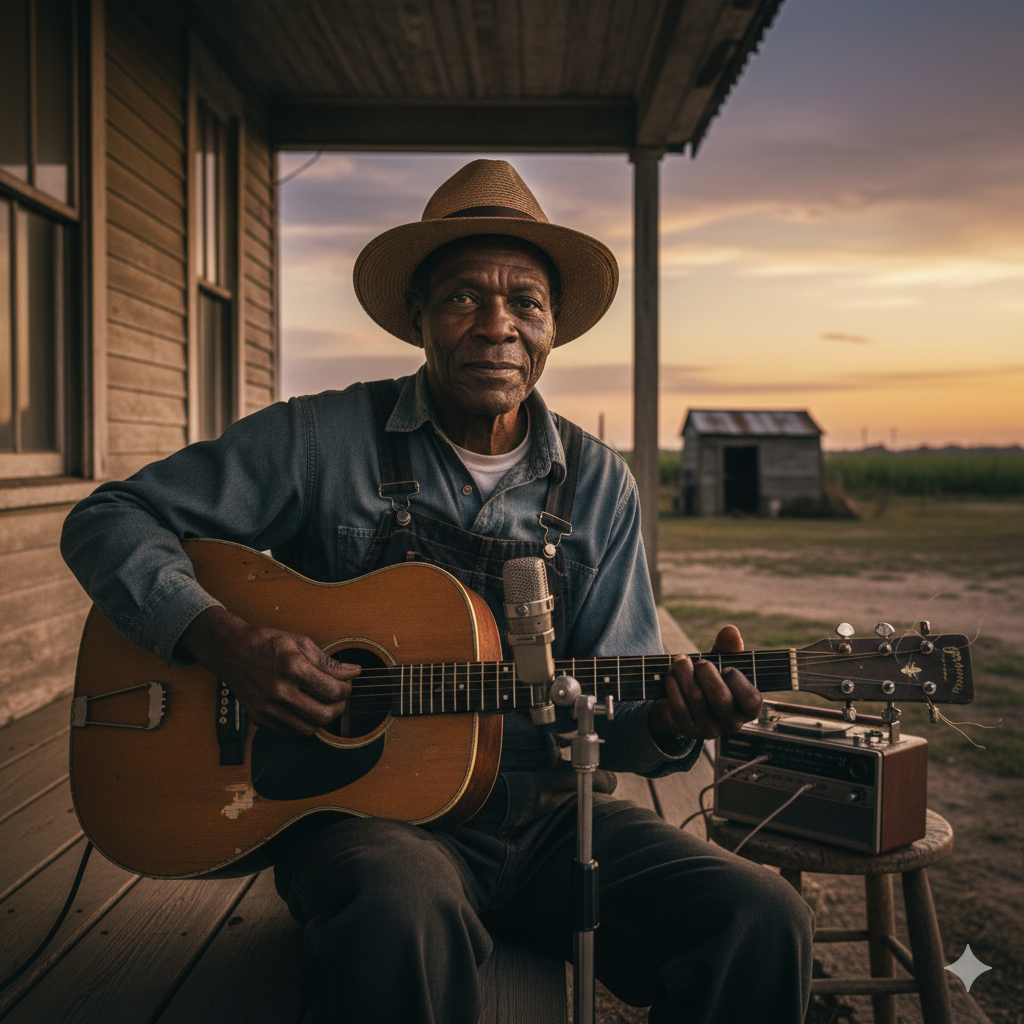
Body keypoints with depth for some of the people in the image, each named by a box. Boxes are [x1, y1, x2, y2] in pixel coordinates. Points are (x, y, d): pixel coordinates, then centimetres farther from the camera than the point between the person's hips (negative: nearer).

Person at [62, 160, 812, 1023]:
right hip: (357, 802, -3)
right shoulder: (322, 441, -2)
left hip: (548, 815, 3)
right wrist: (224, 639, -16)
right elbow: (109, 521, 0)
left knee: (762, 922, -20)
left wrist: (671, 724, -17)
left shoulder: (598, 486, 6)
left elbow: (609, 713, 7)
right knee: (402, 915, -39)